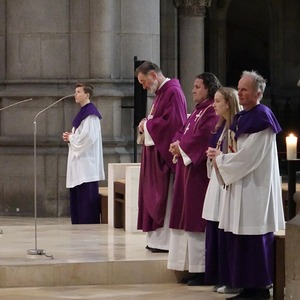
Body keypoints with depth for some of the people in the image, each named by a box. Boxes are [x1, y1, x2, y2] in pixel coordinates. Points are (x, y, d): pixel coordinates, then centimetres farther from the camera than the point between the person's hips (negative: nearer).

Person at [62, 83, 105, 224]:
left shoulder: (90, 112, -13)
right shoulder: (82, 112, 17)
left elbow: (88, 136, -22)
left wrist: (71, 137, -9)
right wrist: (70, 136, 5)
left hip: (86, 159, -10)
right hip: (78, 160, 10)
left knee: (86, 196, -9)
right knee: (76, 196, 10)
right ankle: (79, 224, 13)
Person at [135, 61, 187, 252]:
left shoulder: (173, 92, -14)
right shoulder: (162, 92, 17)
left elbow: (171, 122, -23)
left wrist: (147, 125, -10)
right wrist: (147, 126, 2)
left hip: (164, 154, -10)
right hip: (155, 153, 10)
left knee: (164, 197, -7)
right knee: (155, 197, 10)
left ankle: (166, 241, -3)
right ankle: (158, 238, 14)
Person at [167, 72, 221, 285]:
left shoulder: (212, 112, -12)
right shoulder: (198, 111, 19)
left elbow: (203, 137, -22)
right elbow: (182, 132, 18)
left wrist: (181, 147, -12)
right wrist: (177, 144, -3)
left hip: (200, 170, -10)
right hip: (187, 168, 10)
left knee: (197, 219, -9)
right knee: (189, 218, 9)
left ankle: (202, 270, -5)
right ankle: (193, 267, 12)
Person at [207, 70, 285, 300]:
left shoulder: (261, 118, -12)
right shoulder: (242, 118, 16)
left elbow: (248, 156, -17)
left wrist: (220, 158, -6)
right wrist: (220, 157, 1)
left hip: (255, 187, -9)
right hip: (241, 185, 9)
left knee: (254, 237, -6)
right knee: (241, 239, 7)